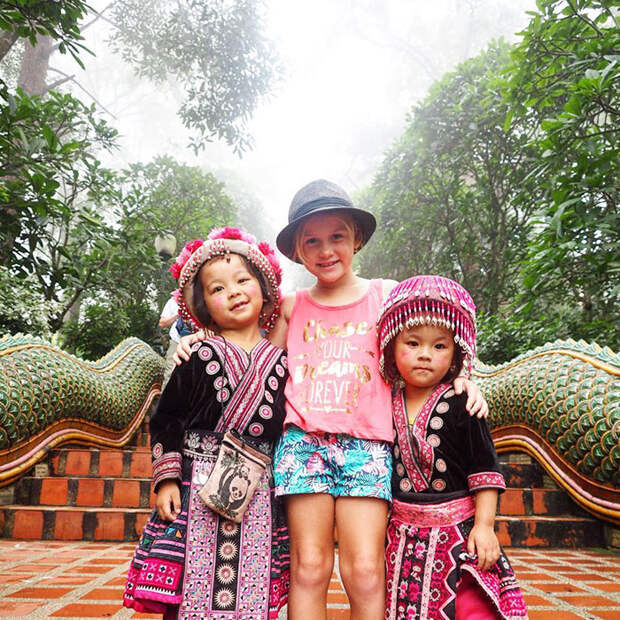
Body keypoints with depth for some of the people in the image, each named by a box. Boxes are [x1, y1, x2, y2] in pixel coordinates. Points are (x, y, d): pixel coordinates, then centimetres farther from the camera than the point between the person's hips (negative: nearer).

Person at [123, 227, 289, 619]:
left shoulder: (280, 362, 3)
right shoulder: (201, 356, -3)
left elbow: (288, 429, 10)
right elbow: (167, 418, 1)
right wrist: (167, 479, -4)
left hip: (258, 494, 2)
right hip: (196, 488, -2)